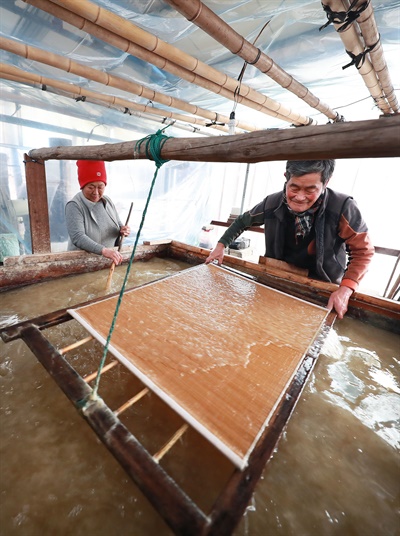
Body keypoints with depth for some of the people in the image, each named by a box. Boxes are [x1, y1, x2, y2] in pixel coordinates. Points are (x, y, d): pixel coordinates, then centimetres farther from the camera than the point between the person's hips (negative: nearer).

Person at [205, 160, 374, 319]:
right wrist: (221, 245, -4)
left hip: (322, 288, -2)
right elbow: (243, 221, 0)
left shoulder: (342, 208, -27)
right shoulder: (272, 203, -18)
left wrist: (345, 289, -29)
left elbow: (362, 250, -16)